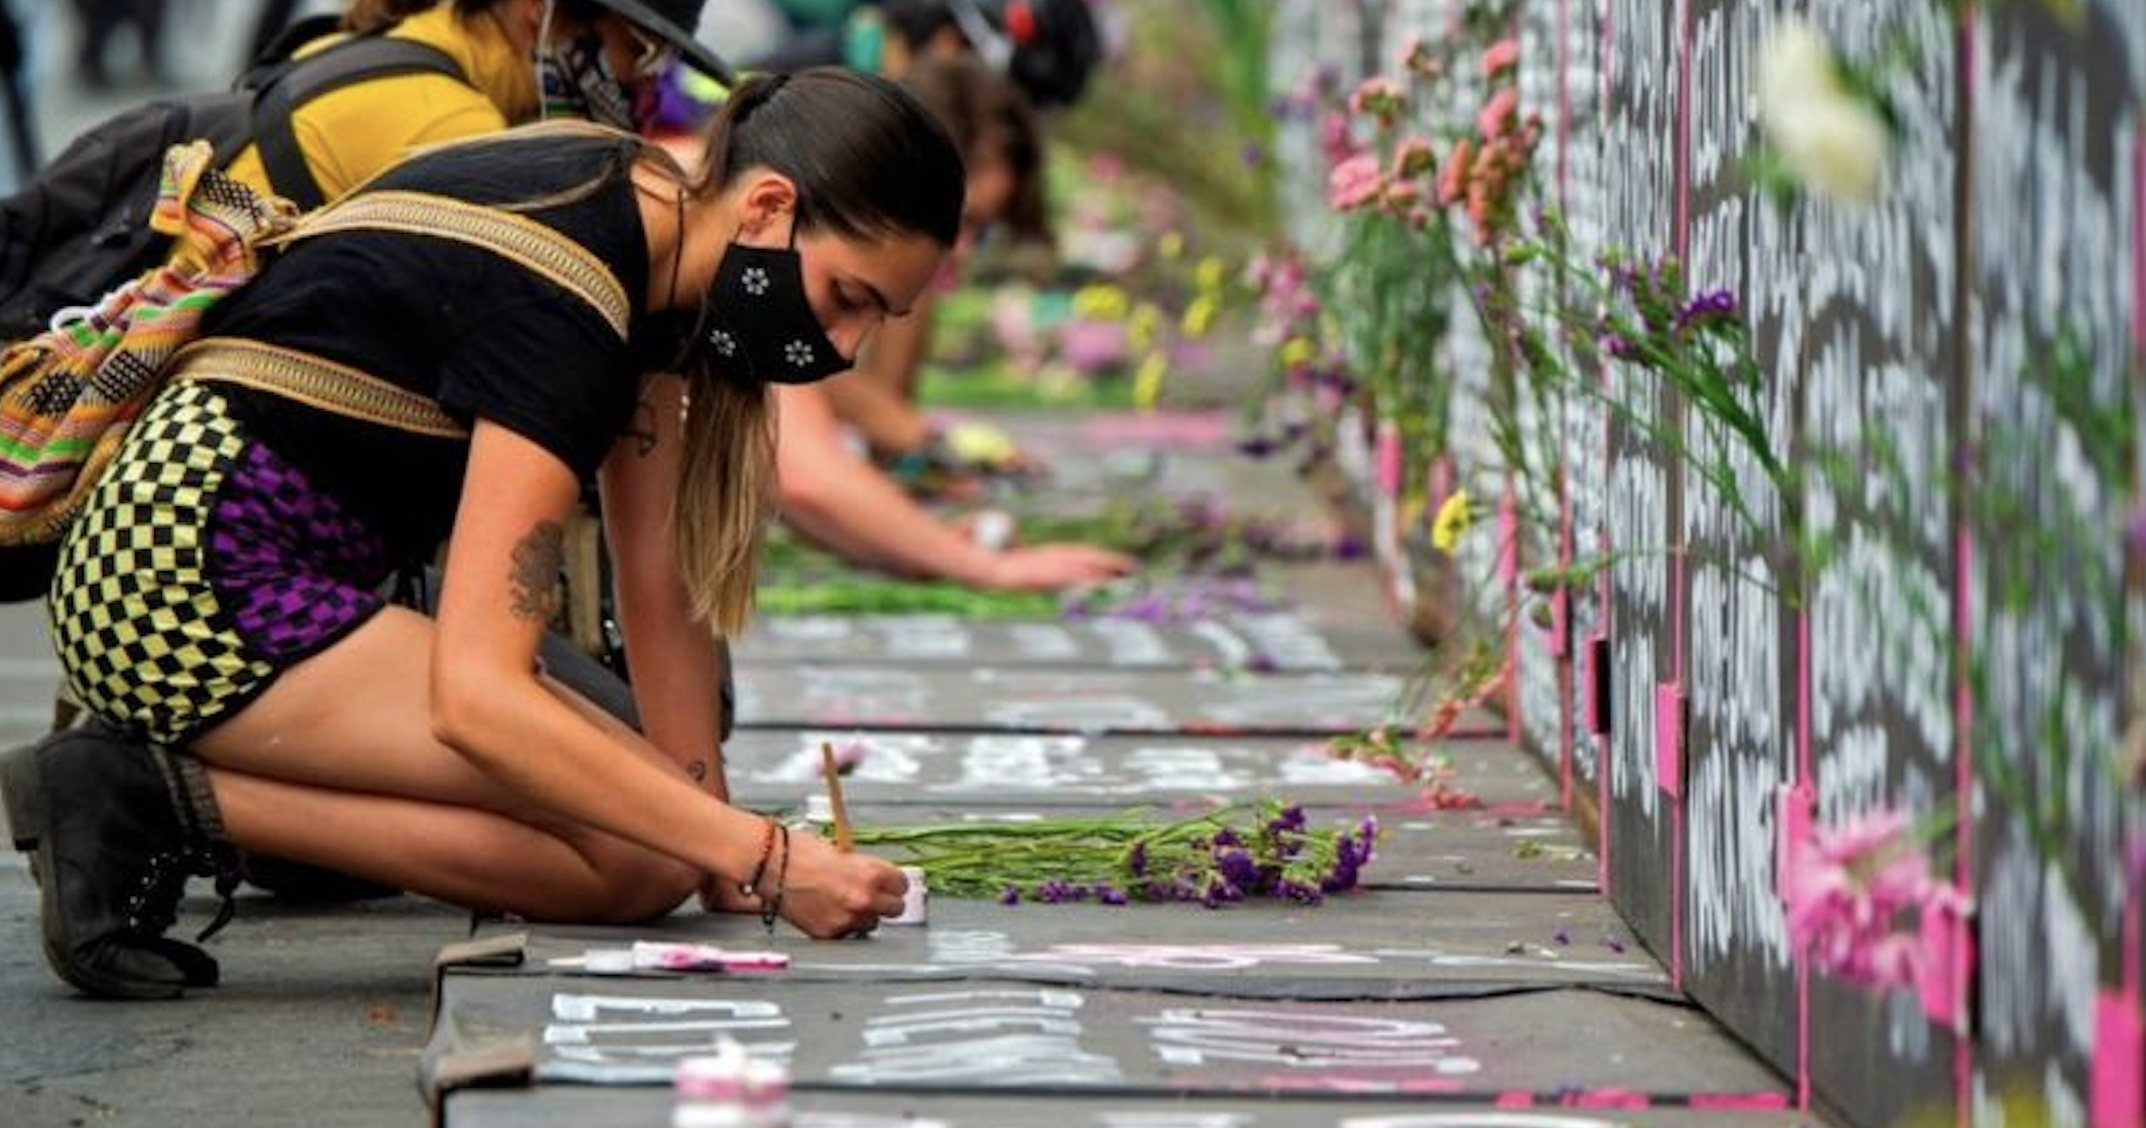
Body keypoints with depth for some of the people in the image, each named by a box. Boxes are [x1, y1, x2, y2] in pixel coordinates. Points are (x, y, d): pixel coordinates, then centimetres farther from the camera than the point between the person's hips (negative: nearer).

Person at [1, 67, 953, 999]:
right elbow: (474, 697, -31)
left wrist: (720, 842, 1)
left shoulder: (655, 216, 5)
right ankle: (169, 798, -12)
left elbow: (658, 579, 6)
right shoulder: (561, 310, -24)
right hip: (195, 584, -11)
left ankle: (142, 792, 0)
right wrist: (764, 859, -32)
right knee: (642, 858, -16)